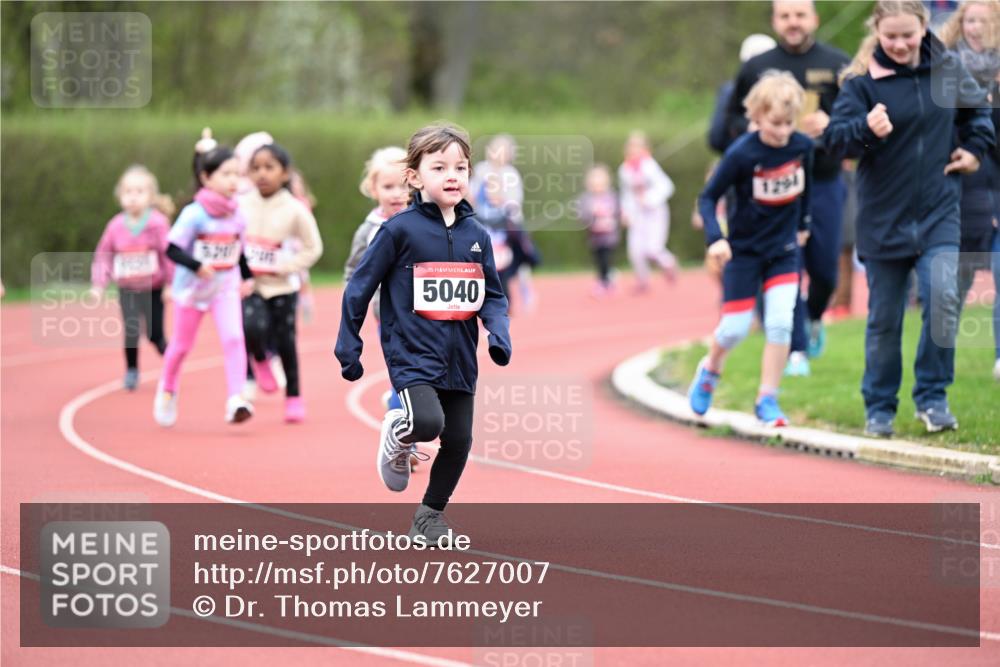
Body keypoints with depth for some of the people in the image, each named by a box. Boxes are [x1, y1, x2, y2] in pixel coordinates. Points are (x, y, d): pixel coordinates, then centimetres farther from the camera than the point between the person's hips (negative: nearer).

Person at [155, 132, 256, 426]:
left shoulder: (237, 213, -2)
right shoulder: (194, 214, -18)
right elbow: (173, 249, -19)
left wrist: (247, 277, 4)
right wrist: (197, 266, -31)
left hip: (226, 287, 3)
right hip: (192, 288, -3)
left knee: (234, 338, -17)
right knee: (182, 345, 14)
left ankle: (235, 401, -22)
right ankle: (167, 391, 40)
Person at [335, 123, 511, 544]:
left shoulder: (476, 236, 6)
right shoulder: (400, 231, -8)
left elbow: (492, 295, 13)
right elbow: (360, 287, -3)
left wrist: (500, 334, -7)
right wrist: (348, 347, -2)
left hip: (460, 358, 5)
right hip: (412, 352, -5)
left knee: (458, 442, 6)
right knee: (427, 422, -26)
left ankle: (432, 513, 29)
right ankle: (397, 435, 10)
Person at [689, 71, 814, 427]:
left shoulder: (803, 146, -8)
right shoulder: (741, 154, -21)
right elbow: (708, 197, -14)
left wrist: (802, 224, 22)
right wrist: (715, 238, -28)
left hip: (784, 249, 3)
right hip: (744, 249, -3)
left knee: (780, 323, -10)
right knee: (735, 328, 0)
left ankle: (767, 400, 1)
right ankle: (710, 370, 33)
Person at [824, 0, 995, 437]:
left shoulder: (947, 69, 2)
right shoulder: (862, 81, -8)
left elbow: (977, 108, 22)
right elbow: (834, 137, -19)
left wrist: (975, 148, 12)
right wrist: (866, 130, -37)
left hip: (939, 215, 1)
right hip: (883, 217, -1)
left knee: (943, 298, -17)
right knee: (884, 319, 6)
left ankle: (932, 397, -1)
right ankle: (879, 408, 21)